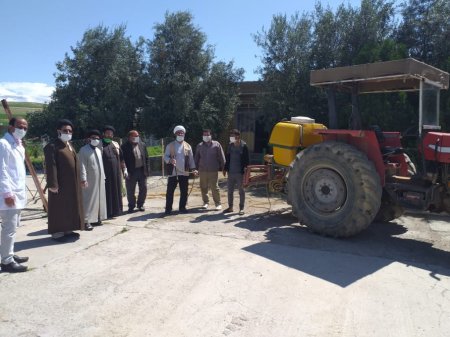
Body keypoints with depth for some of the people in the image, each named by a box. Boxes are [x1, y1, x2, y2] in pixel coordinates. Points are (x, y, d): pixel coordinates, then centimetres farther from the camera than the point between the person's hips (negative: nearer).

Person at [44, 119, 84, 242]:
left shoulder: (70, 145, 16)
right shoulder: (52, 146, -12)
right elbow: (50, 167, -19)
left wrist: (78, 182, 18)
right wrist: (52, 184, -23)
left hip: (72, 184, 9)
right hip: (60, 184, -9)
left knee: (71, 207, 14)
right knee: (59, 208, 0)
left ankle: (68, 230, 24)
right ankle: (57, 232, 9)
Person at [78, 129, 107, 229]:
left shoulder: (99, 150, 16)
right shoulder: (83, 150, -8)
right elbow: (82, 166, -15)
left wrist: (103, 176, 16)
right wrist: (83, 179, -21)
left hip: (99, 180, 8)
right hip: (89, 180, -8)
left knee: (99, 199, 11)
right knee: (88, 200, -6)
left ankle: (96, 219, 21)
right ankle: (86, 221, -3)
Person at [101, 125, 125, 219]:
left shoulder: (116, 144, 14)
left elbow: (121, 158, 17)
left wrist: (124, 169, 12)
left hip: (116, 173, 5)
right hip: (105, 173, -5)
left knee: (116, 191, 9)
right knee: (107, 192, -1)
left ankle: (115, 210, 18)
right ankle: (107, 212, 4)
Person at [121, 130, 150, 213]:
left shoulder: (142, 145, 7)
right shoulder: (125, 147, -5)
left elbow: (146, 157, 9)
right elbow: (123, 160, -7)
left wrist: (147, 169, 4)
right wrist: (125, 170, -15)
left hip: (142, 170, 4)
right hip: (131, 172, -3)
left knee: (143, 189, 9)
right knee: (130, 191, 4)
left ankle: (140, 204, 25)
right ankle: (131, 206, 19)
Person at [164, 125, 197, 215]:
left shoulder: (188, 146, 10)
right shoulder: (170, 145, 4)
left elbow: (191, 159, 10)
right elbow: (165, 156, -1)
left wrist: (193, 169, -2)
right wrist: (170, 160, -23)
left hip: (184, 172, 2)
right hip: (173, 172, -2)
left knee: (184, 191, 6)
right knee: (170, 191, -1)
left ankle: (182, 207, 18)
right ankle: (168, 209, 8)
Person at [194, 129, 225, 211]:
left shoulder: (216, 144, 0)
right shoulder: (200, 146, 8)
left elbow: (221, 157, 1)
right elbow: (196, 158, 13)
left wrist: (221, 167, -2)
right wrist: (197, 168, 9)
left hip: (213, 171, -3)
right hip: (202, 170, 3)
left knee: (214, 188, -3)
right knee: (203, 188, 9)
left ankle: (218, 204, 6)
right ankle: (206, 202, 23)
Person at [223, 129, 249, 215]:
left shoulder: (243, 146, -8)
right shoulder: (230, 145, 8)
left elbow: (246, 160, -10)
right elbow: (227, 158, 13)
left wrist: (245, 170, -15)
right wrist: (225, 169, 10)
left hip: (240, 172, -5)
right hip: (231, 172, 6)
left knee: (241, 190, 4)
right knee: (230, 190, 11)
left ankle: (241, 208, 13)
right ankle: (230, 207, 24)